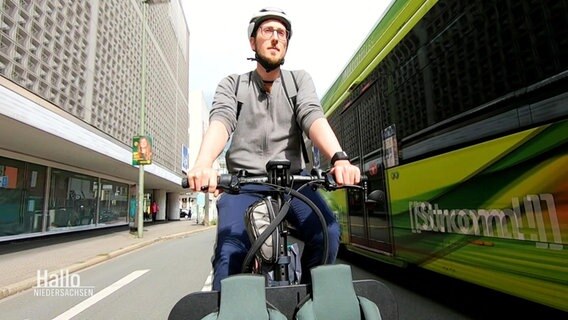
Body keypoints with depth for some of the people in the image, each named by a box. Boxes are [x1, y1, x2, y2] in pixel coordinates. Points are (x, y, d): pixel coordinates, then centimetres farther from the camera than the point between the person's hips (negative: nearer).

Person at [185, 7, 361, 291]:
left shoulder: (299, 79, 11)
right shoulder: (232, 84, 10)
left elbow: (313, 118, -8)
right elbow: (220, 121, -10)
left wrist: (338, 158, -29)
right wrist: (203, 164, -33)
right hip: (242, 184, 0)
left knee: (327, 232, -23)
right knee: (230, 249, -26)